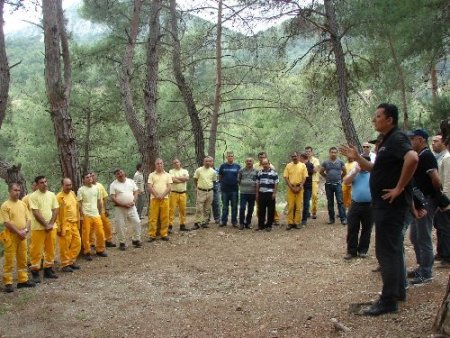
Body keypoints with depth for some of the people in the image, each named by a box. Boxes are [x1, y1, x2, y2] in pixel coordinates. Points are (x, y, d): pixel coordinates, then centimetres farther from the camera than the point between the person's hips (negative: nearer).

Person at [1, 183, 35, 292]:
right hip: (11, 236, -6)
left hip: (22, 236, 6)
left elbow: (28, 219, 9)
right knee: (9, 260, -2)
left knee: (22, 259, 11)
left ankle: (23, 280, 20)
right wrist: (18, 232, -15)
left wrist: (26, 230, -7)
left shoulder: (22, 204, 9)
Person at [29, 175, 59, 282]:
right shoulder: (33, 196, -8)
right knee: (36, 250, -2)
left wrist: (51, 224, -8)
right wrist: (45, 225, -14)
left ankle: (48, 269, 21)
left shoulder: (52, 195, 6)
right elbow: (36, 213, -12)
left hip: (52, 227, 5)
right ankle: (35, 272, 6)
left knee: (50, 249, 10)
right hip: (38, 227, -5)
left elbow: (55, 210, 5)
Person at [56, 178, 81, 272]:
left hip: (74, 224, 7)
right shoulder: (59, 197, -12)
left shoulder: (73, 194, 10)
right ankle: (65, 264, 11)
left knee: (77, 243, 10)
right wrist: (58, 228, -15)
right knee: (65, 246, 0)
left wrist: (78, 222, 17)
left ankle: (72, 261, 24)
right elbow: (56, 213, -13)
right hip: (65, 225, -7)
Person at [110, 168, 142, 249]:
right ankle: (122, 242, 14)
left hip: (132, 207, 3)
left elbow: (136, 192, 8)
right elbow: (113, 198, -9)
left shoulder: (131, 181, 7)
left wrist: (133, 201, -8)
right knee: (121, 226, 1)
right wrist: (123, 204, -16)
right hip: (120, 208, -2)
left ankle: (136, 240, 16)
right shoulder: (113, 185, -4)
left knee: (137, 222, 0)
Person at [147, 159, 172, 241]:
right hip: (154, 199, -1)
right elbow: (150, 187, -1)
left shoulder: (167, 175, 10)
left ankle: (164, 234, 8)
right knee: (153, 217, -2)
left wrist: (162, 195, -11)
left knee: (165, 217, 1)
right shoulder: (152, 175, 7)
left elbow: (169, 187, 2)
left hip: (165, 198, 1)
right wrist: (156, 195, -13)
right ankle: (152, 235, 1)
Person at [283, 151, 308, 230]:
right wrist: (291, 187, -8)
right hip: (290, 188, 0)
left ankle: (297, 222, 6)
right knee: (290, 206, -2)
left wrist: (299, 187, -9)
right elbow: (285, 177, 2)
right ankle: (290, 223, 2)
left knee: (299, 206, -1)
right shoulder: (288, 166, 6)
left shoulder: (302, 165, 4)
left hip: (299, 188, 0)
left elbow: (304, 177, 1)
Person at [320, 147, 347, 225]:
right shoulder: (325, 163, 2)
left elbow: (344, 172, 14)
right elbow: (321, 172, 15)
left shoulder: (340, 162, 2)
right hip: (328, 185, 1)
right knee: (330, 203, 8)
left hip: (338, 184, -1)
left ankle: (343, 218, -8)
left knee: (340, 201, -7)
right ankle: (331, 218, 15)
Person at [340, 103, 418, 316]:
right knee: (393, 248, 18)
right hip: (385, 204, 11)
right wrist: (357, 158, 11)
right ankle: (398, 291, 30)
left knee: (386, 250, -6)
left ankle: (388, 300, 1)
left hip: (392, 204, -11)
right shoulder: (386, 141, 15)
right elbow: (376, 169, 23)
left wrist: (399, 188, -28)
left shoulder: (397, 138, -16)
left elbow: (412, 159, -34)